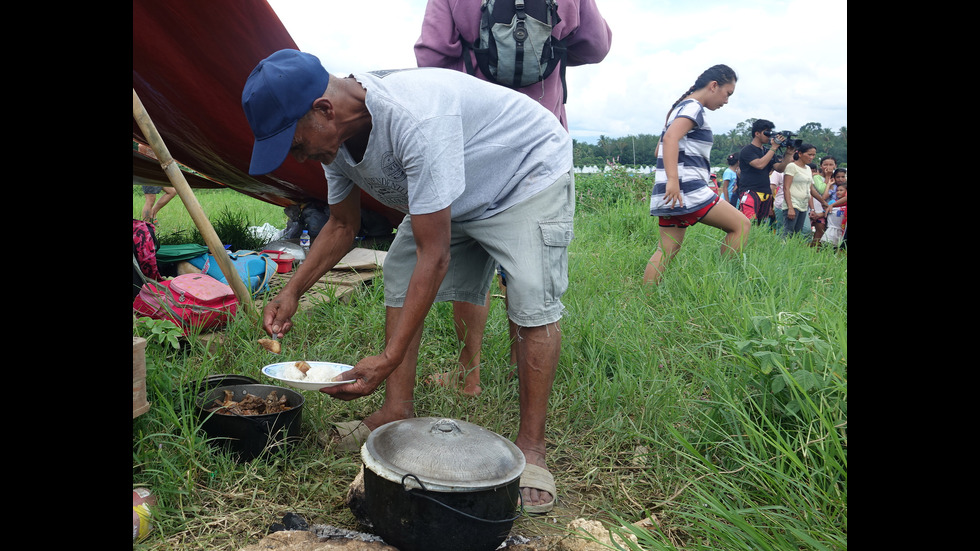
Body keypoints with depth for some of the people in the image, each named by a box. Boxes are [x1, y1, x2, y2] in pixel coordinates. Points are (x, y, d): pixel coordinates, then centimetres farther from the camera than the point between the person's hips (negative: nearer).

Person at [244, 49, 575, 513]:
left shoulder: (414, 119, -41)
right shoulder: (335, 133, -13)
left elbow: (434, 256, -40)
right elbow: (342, 226, 4)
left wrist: (389, 358, -39)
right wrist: (292, 291, -8)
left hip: (530, 173, -8)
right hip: (455, 195, 8)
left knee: (533, 306, -21)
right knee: (399, 277, 0)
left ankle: (531, 445, -9)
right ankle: (398, 411, 8)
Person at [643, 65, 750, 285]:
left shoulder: (680, 107, 24)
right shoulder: (693, 107, -6)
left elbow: (660, 148, 30)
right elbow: (670, 138, -24)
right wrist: (673, 179, -33)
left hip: (671, 194, 10)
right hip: (686, 189, -10)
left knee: (669, 248, 7)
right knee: (741, 224, -3)